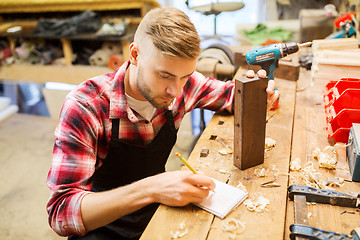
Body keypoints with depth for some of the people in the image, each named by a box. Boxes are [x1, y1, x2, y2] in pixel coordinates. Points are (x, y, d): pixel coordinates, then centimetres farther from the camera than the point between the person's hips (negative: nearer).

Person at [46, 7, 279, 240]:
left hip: (157, 214, 5)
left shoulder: (182, 84, -11)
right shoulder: (84, 107, -25)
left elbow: (230, 94, 8)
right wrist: (150, 189, -41)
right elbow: (61, 213, -28)